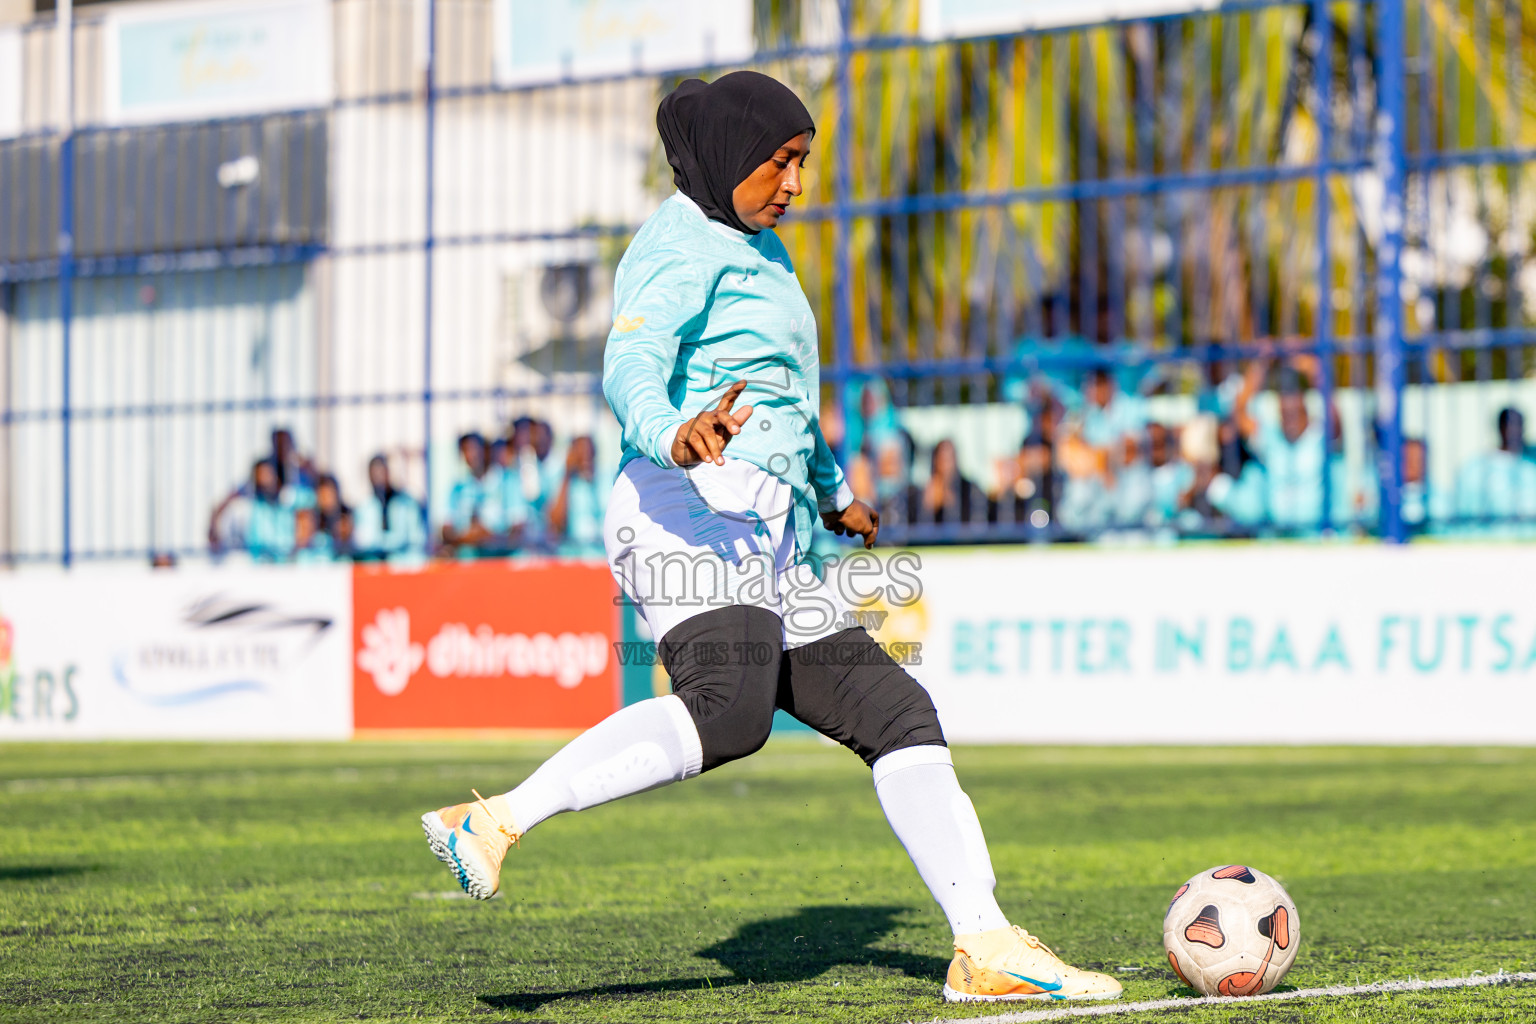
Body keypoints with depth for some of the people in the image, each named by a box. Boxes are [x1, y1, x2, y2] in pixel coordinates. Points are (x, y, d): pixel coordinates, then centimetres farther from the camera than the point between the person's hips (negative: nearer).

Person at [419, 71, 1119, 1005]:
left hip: (768, 541, 10)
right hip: (693, 514, -10)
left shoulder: (760, 251, 26)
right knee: (730, 711, -33)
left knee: (897, 715, 5)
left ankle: (986, 947, 4)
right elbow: (631, 367, -23)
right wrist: (673, 439, -44)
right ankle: (495, 822, -33)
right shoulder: (683, 246, -5)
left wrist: (834, 490, 55)